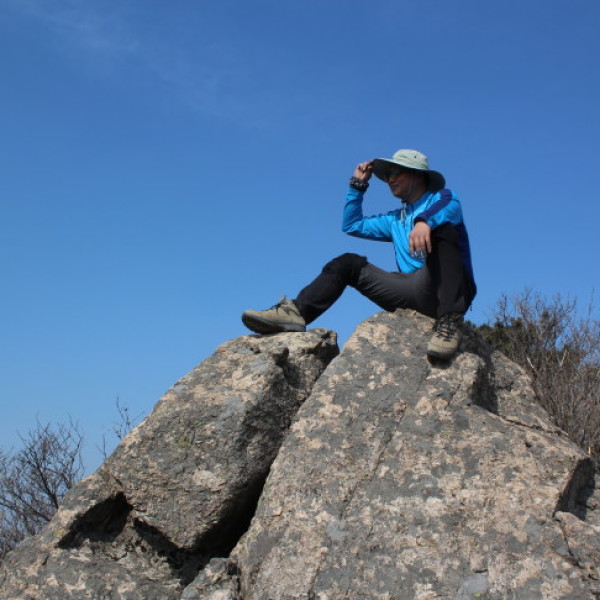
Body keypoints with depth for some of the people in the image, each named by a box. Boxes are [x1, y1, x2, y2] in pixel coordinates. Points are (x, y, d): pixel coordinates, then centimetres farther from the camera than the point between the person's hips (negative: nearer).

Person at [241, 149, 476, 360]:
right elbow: (352, 225, 35)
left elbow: (452, 207, -17)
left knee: (440, 227, -31)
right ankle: (296, 312, -14)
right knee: (349, 264, 6)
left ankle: (449, 320, -43)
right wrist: (357, 185, 26)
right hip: (416, 296, 6)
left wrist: (424, 221, -38)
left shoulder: (441, 197, 10)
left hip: (454, 290, -6)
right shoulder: (396, 219, 30)